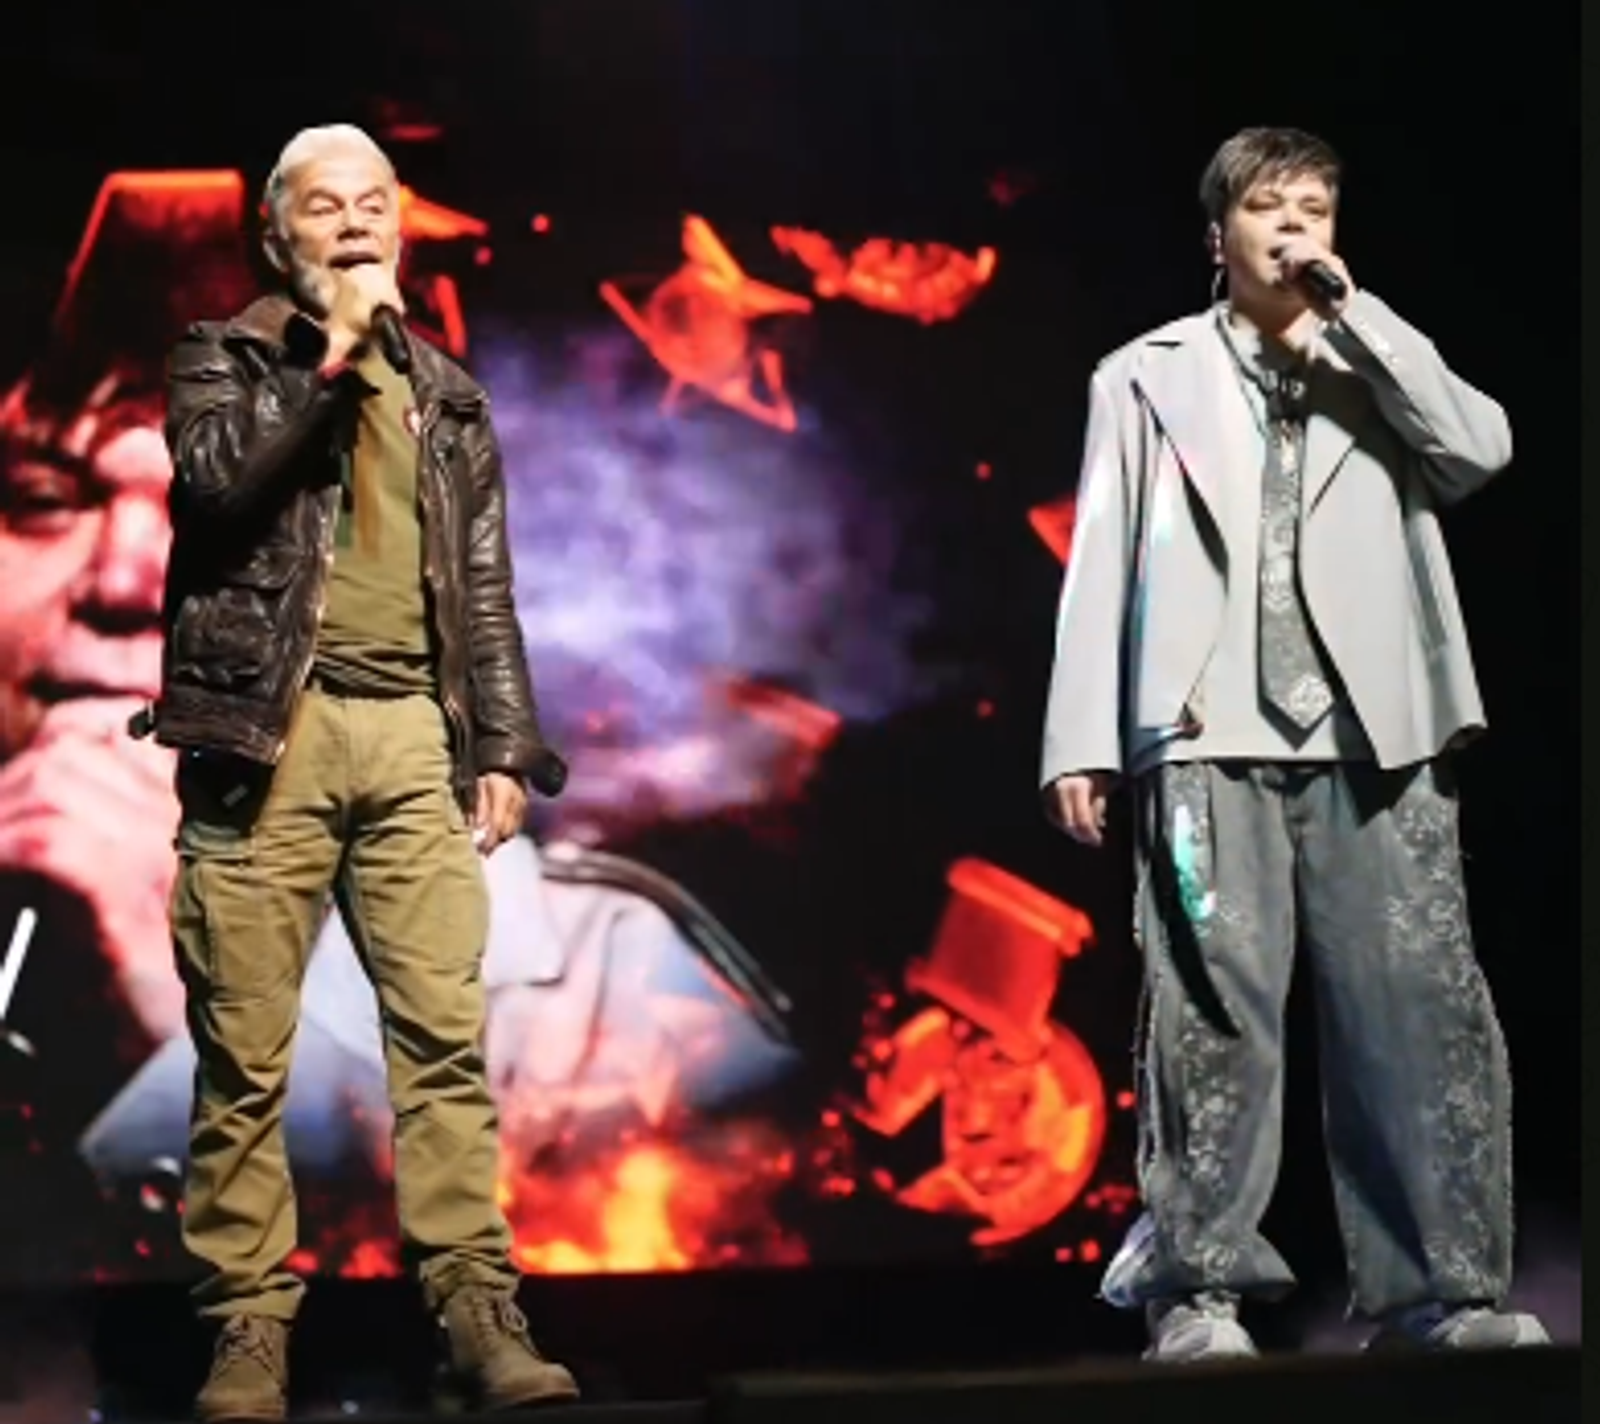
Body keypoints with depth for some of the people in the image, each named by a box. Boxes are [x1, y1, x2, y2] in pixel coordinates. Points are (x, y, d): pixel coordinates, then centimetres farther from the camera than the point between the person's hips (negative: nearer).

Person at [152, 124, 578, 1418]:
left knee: (447, 1036, -4)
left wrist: (500, 747, 8)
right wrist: (333, 356, -8)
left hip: (410, 737, 3)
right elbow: (216, 485, -10)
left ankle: (480, 1313, -2)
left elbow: (484, 586, 17)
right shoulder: (222, 357, 10)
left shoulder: (446, 395, 20)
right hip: (267, 732, -2)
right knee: (246, 1054, -2)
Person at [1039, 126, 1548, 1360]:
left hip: (1376, 737, 2)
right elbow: (1103, 562, 10)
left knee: (1424, 1005, -5)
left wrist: (1354, 312, 0)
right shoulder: (1147, 377, 16)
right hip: (1212, 736, -2)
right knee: (1218, 1010, -6)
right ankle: (1200, 1289, -2)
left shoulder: (1377, 369, 21)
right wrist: (1080, 740, 1)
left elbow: (1482, 447, 0)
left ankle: (1445, 1288, -2)